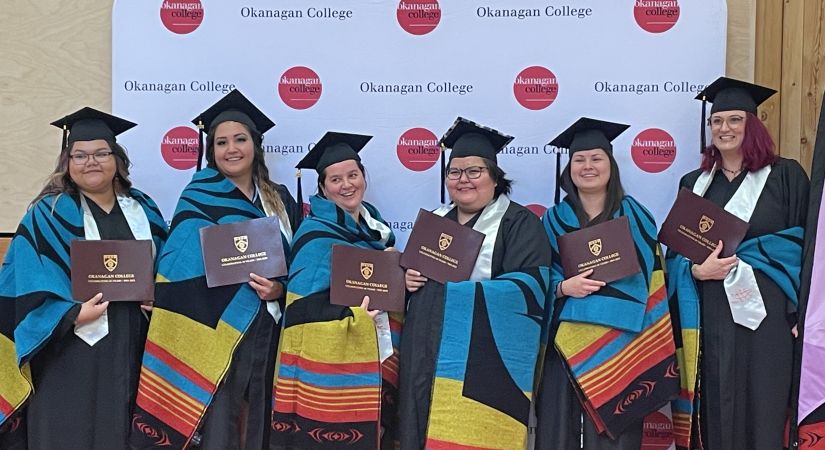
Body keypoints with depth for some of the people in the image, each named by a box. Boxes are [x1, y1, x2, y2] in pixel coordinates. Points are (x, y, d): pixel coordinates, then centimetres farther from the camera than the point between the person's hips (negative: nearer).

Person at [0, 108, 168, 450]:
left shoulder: (143, 209, 11)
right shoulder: (48, 215, -3)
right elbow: (28, 286, -8)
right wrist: (73, 315, -20)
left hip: (134, 347, 4)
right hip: (72, 351, -4)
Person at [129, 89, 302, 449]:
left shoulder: (280, 200, 11)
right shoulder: (199, 199, -1)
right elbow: (182, 271, -7)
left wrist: (279, 289, -8)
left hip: (270, 332, 4)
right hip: (217, 330, -4)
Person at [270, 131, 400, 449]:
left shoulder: (375, 227, 12)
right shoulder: (317, 234, -11)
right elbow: (302, 304, -18)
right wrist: (351, 314, -26)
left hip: (374, 363, 7)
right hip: (330, 367, -7)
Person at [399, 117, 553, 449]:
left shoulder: (519, 223, -2)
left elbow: (530, 285, -14)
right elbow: (412, 271, 25)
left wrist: (459, 289, -20)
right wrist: (408, 279, 0)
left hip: (485, 361, -6)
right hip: (428, 359, 6)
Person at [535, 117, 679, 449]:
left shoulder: (634, 216, 4)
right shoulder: (553, 220, 8)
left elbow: (651, 281, 1)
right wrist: (563, 287, -15)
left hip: (619, 344, -1)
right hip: (565, 344, 1)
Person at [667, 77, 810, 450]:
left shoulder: (785, 176, 3)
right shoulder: (694, 184, 12)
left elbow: (804, 244, -1)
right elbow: (676, 253, 11)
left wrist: (803, 310, -11)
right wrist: (697, 270, -11)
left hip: (766, 313, -2)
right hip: (710, 318, 3)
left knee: (764, 411, -1)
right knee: (717, 413, 4)